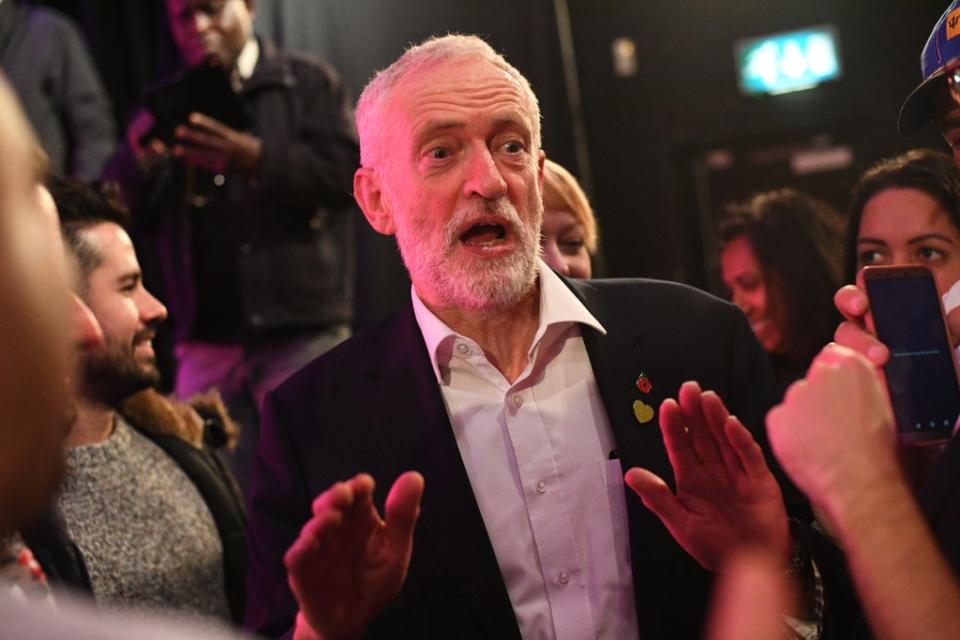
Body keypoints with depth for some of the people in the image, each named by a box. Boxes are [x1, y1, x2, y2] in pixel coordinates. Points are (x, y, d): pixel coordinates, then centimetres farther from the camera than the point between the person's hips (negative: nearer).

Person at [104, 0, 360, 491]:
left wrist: (253, 156, -19)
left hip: (299, 327, -4)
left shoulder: (308, 83, 6)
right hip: (205, 338, 4)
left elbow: (345, 173, -8)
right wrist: (138, 160, -12)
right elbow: (128, 219, 9)